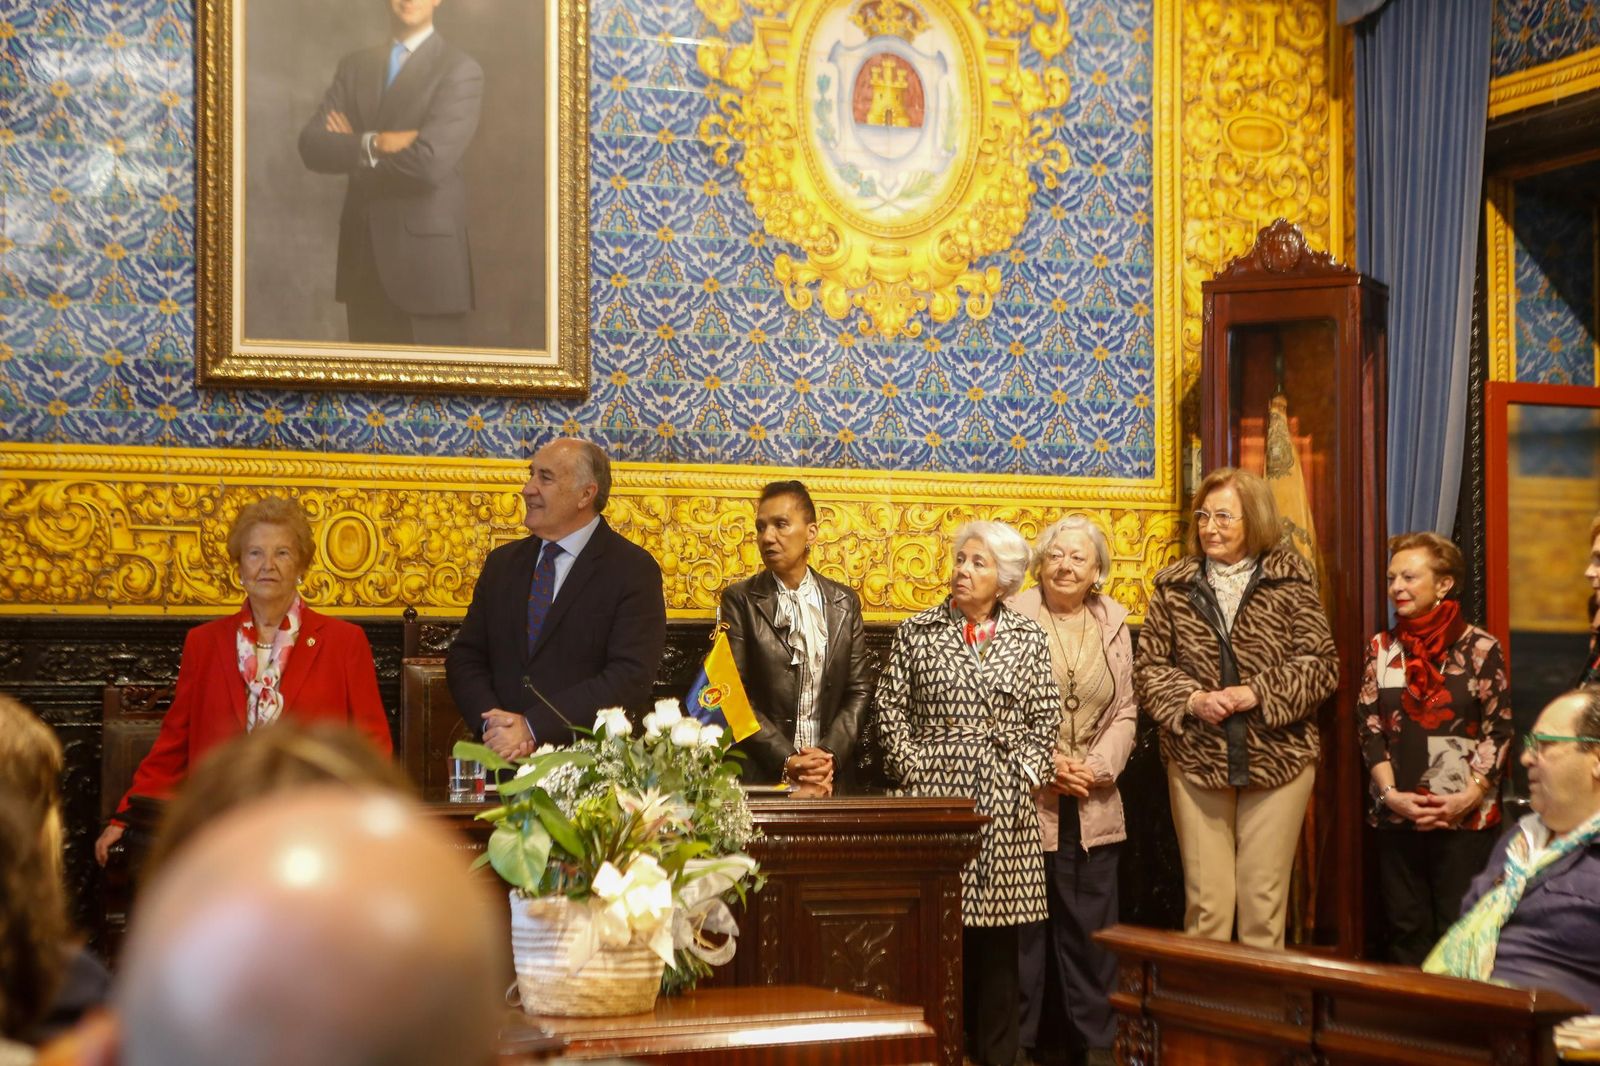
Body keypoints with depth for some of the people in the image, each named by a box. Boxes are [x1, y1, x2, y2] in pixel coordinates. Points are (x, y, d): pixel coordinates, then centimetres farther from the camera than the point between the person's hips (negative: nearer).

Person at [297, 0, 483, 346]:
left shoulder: (459, 69, -4)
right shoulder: (353, 66, 13)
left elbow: (429, 162, -17)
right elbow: (311, 146, 2)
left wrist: (350, 151, -3)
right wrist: (374, 144, -15)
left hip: (426, 255, -5)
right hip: (362, 253, 5)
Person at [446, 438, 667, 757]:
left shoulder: (633, 571, -2)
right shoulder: (502, 563, 15)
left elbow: (630, 677, -11)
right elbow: (464, 657, 13)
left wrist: (532, 728, -15)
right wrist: (491, 721, -6)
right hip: (501, 761, 4)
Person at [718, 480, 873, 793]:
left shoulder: (845, 603, 9)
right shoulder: (739, 600, 0)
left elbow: (859, 691, 7)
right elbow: (733, 694, -6)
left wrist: (831, 755, -9)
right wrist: (785, 761, -15)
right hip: (759, 774, -2)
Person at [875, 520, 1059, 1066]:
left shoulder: (1027, 636, 7)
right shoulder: (918, 631, 5)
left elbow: (1045, 716, 7)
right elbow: (891, 709, 4)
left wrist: (1026, 774, -3)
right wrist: (913, 769, -4)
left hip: (1004, 798, 1)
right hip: (934, 792, -1)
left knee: (997, 933, 3)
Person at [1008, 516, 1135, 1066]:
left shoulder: (1114, 625, 9)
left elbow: (1126, 711, 7)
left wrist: (1097, 768, -7)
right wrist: (1046, 766, -12)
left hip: (1093, 805, 3)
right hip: (1026, 799, -3)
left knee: (1090, 926, 6)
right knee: (1024, 923, -1)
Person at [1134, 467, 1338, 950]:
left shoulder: (1290, 580, -1)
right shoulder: (1174, 585, 5)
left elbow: (1321, 664, -3)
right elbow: (1148, 668, 7)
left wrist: (1258, 694, -14)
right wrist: (1191, 700, -11)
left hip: (1277, 759, -1)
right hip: (1196, 760, 1)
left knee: (1265, 902, 3)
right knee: (1206, 902, 3)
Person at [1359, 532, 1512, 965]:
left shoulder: (1481, 649, -2)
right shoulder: (1381, 648, 7)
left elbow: (1498, 731, -3)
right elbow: (1369, 729, 5)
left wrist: (1469, 796, -14)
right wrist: (1391, 794, -8)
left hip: (1466, 817, -3)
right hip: (1396, 817, 3)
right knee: (1405, 929, 8)